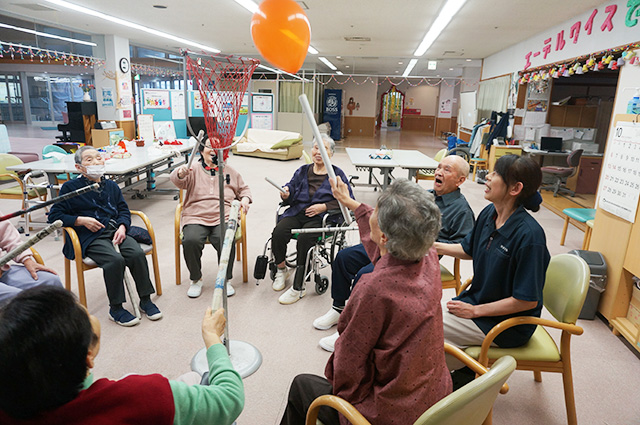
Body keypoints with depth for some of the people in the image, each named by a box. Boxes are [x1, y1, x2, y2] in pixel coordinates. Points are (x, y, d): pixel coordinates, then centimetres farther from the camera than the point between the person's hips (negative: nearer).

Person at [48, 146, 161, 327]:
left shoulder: (111, 185, 19)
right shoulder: (70, 188, 6)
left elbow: (123, 210, 16)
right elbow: (54, 216, 5)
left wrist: (122, 226, -4)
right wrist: (81, 220, -8)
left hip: (115, 230, 4)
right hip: (91, 237, -4)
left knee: (137, 254, -25)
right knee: (115, 260, -32)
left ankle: (145, 300, -9)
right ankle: (115, 308, -14)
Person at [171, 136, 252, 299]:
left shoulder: (230, 171, 22)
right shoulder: (193, 171, 13)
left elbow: (243, 189, 30)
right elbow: (177, 180, -7)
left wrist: (245, 199, 7)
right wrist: (181, 173, -32)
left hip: (223, 218, 1)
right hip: (196, 218, 0)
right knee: (191, 240, -30)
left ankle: (225, 279, -7)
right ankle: (196, 279, -5)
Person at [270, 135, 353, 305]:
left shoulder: (337, 174, 8)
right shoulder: (302, 171, 19)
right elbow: (291, 188, 16)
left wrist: (324, 206, -10)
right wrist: (286, 194, -10)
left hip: (320, 217, -3)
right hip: (297, 212, 4)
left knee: (304, 238, -32)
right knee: (278, 233, -25)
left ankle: (298, 287, -19)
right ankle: (281, 270, 3)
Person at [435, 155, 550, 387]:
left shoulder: (529, 235, -28)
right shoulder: (489, 213, -4)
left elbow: (527, 301, -24)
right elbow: (469, 250, 14)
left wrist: (475, 310, -18)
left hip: (508, 324, -8)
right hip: (477, 300, 8)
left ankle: (469, 373, 13)